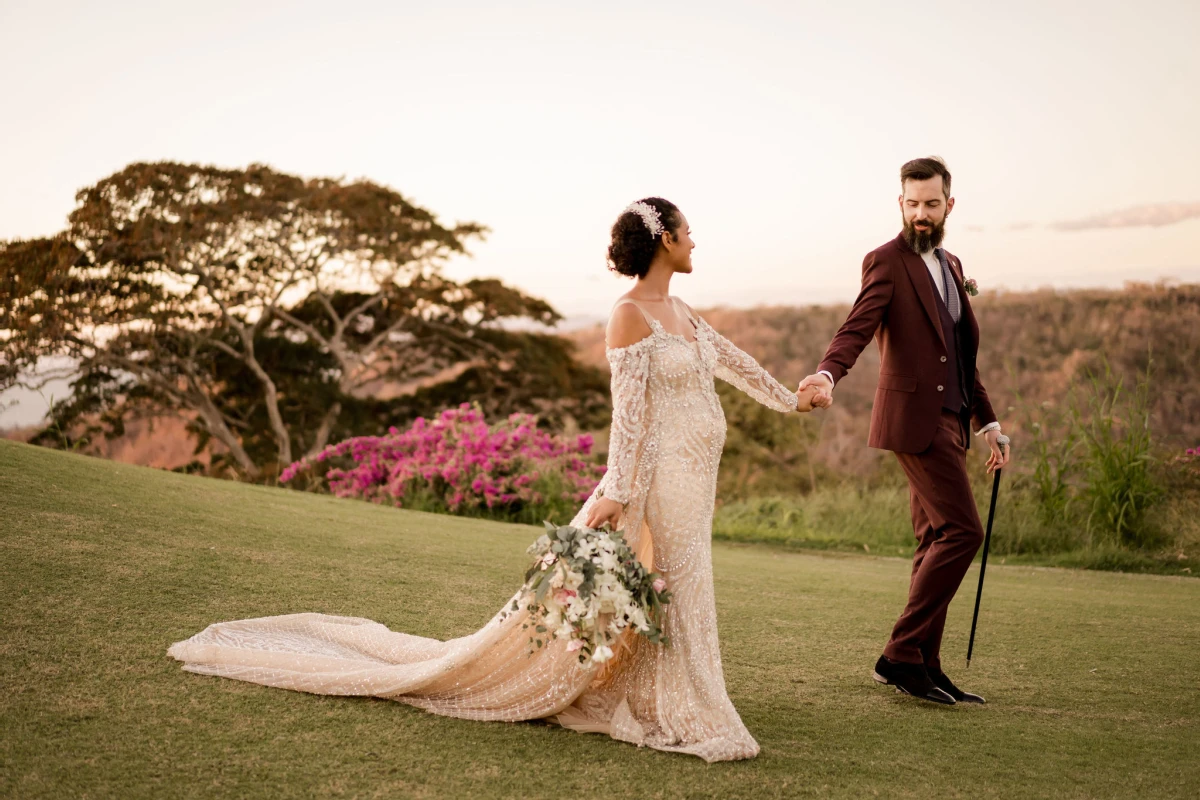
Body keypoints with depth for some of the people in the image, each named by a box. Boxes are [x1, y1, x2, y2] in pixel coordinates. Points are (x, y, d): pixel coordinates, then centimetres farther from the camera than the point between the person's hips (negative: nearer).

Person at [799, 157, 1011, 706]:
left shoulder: (951, 266, 19)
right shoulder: (887, 262, -6)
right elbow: (857, 327, -22)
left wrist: (987, 421, 21)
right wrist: (827, 374, -41)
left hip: (948, 419, 8)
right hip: (914, 417, -8)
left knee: (937, 541, 9)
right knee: (961, 531, -14)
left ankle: (922, 667, 15)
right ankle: (901, 655, -8)